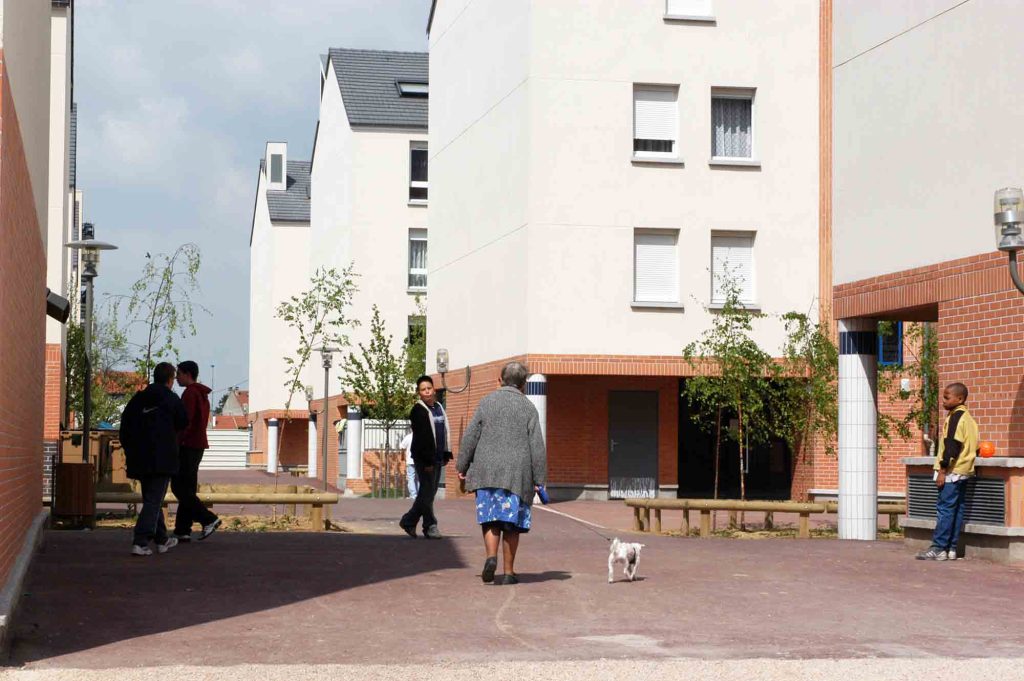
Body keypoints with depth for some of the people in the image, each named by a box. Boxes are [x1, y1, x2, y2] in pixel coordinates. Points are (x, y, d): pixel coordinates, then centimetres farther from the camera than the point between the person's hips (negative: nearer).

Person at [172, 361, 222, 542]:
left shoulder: (190, 393, -11)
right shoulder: (202, 394, 19)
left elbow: (185, 422, -19)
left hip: (188, 446, -10)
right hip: (199, 445, 10)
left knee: (179, 487, -8)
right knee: (187, 489, 8)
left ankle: (208, 519, -13)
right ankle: (182, 530, 6)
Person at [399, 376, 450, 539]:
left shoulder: (438, 408, 16)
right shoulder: (418, 410, -8)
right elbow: (420, 437, -15)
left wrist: (446, 455, 14)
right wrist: (427, 461, -19)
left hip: (437, 458, 8)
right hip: (423, 458, -8)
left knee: (429, 492, 10)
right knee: (427, 491, -5)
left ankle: (409, 521, 20)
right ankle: (430, 526, 1)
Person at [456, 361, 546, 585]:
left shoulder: (487, 402, 4)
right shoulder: (528, 408, 0)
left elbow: (470, 437, 4)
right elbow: (537, 446, -3)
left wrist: (462, 466, 12)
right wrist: (539, 478, 2)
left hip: (487, 472, 1)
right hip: (517, 474, -1)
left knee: (491, 519, 5)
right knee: (512, 523, 5)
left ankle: (491, 556, -18)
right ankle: (509, 572, 6)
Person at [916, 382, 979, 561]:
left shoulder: (956, 417, -13)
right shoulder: (968, 418, 16)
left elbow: (952, 445, -18)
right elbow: (973, 446, 20)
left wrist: (942, 470, -17)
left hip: (953, 471, -10)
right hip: (964, 471, 10)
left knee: (944, 508, -9)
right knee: (957, 509, 8)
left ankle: (938, 548, -11)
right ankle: (951, 548, 9)